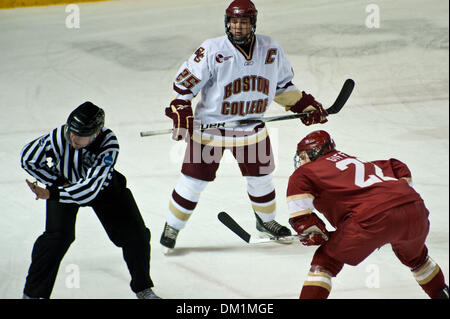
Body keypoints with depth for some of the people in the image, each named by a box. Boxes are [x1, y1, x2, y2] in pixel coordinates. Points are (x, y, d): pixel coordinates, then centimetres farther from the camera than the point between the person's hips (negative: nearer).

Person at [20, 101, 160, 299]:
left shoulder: (108, 144, -37)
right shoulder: (60, 137, -36)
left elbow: (90, 189, -41)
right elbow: (28, 159, -19)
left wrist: (50, 194, -43)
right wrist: (57, 182, -17)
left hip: (103, 186, 1)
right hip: (64, 183, -1)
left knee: (135, 234, -3)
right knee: (59, 235, -20)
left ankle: (143, 288, 19)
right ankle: (33, 293, -8)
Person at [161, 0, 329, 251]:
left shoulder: (271, 50, -3)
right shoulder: (211, 51, -16)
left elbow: (282, 84, 12)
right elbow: (184, 83, -9)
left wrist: (306, 106, 6)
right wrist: (181, 115, -16)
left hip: (252, 127, 4)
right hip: (210, 127, -4)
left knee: (261, 175, 15)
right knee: (194, 180, 0)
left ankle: (266, 221, 39)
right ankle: (172, 227, 16)